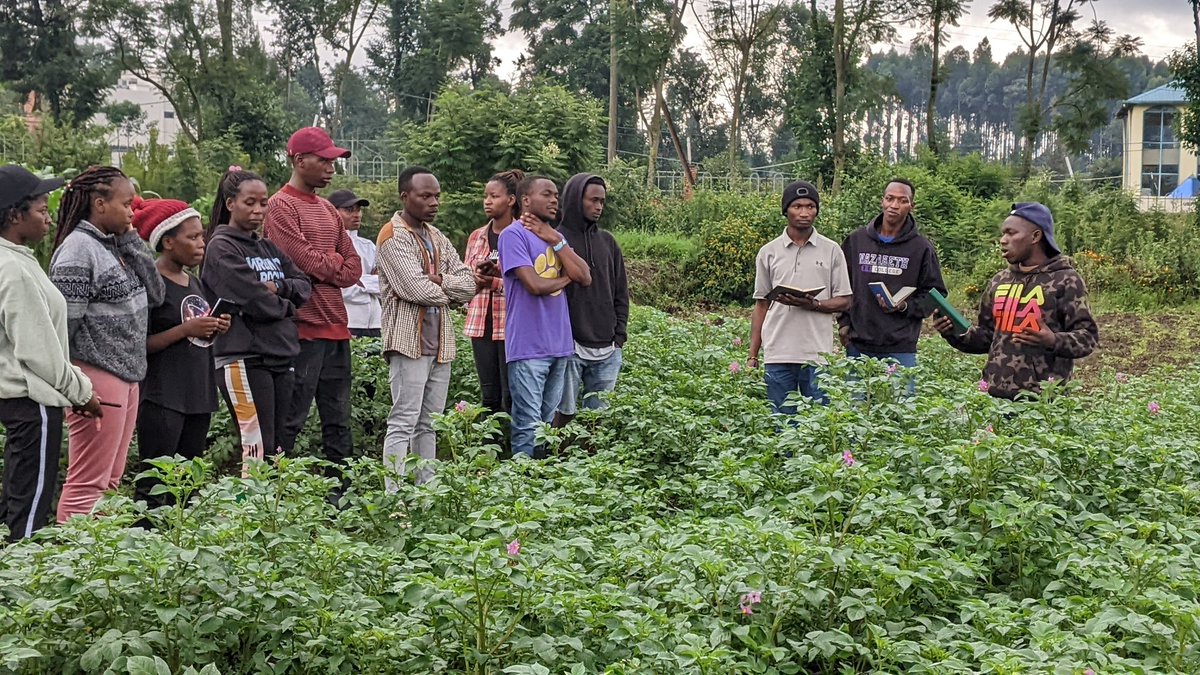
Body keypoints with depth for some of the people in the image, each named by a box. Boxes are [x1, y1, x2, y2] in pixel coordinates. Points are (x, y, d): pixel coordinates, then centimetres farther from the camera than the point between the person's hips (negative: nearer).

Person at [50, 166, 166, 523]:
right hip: (97, 376, -9)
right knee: (88, 483, -5)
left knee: (110, 480, 14)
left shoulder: (116, 245, 12)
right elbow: (65, 322, -17)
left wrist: (132, 241, 1)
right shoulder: (77, 250, -14)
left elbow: (155, 294, 7)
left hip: (126, 375, 9)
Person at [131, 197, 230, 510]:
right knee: (154, 486, -9)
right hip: (162, 397, -8)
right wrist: (186, 329, -19)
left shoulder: (194, 282, 15)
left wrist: (214, 330, 6)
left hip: (198, 393, 8)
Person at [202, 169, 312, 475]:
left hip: (280, 358, 8)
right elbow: (253, 300, -14)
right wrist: (286, 307, 2)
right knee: (258, 451, -12)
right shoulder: (222, 248, -5)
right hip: (244, 360, -8)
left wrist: (279, 287, -7)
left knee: (276, 449, 7)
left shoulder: (269, 249, 19)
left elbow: (304, 286, 13)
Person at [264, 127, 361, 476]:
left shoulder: (328, 209, 18)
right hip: (303, 327, -8)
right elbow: (304, 261, -18)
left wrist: (322, 269, -5)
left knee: (338, 422, 11)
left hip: (335, 328, 8)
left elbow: (353, 268, 13)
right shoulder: (281, 206, -7)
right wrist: (335, 260, 0)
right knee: (290, 421, -5)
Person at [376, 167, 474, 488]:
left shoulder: (437, 237, 17)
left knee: (428, 424, 10)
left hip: (440, 343, 8)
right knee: (403, 423, -10)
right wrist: (447, 294, -1)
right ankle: (393, 495, -10)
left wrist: (439, 279, -11)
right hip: (410, 341, -8)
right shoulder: (393, 236, -7)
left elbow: (469, 285, 7)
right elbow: (415, 288, -19)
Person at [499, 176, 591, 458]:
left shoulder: (556, 237, 15)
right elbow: (534, 285, -18)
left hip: (559, 344, 7)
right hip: (528, 347, -7)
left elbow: (585, 277, 2)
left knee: (549, 423, 12)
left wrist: (556, 241, -4)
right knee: (528, 426, -5)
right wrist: (565, 278, 0)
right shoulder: (514, 235, -7)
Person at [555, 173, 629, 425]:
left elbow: (621, 293, 16)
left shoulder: (607, 242, 14)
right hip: (569, 347, -5)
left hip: (607, 350, 5)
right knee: (564, 414, -3)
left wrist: (619, 336, 7)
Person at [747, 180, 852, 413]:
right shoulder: (768, 252, 8)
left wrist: (812, 304, -16)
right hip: (777, 354, 1)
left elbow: (844, 302, 4)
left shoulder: (831, 251, 4)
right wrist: (752, 354, 7)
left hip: (817, 356, -1)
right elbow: (761, 305, 12)